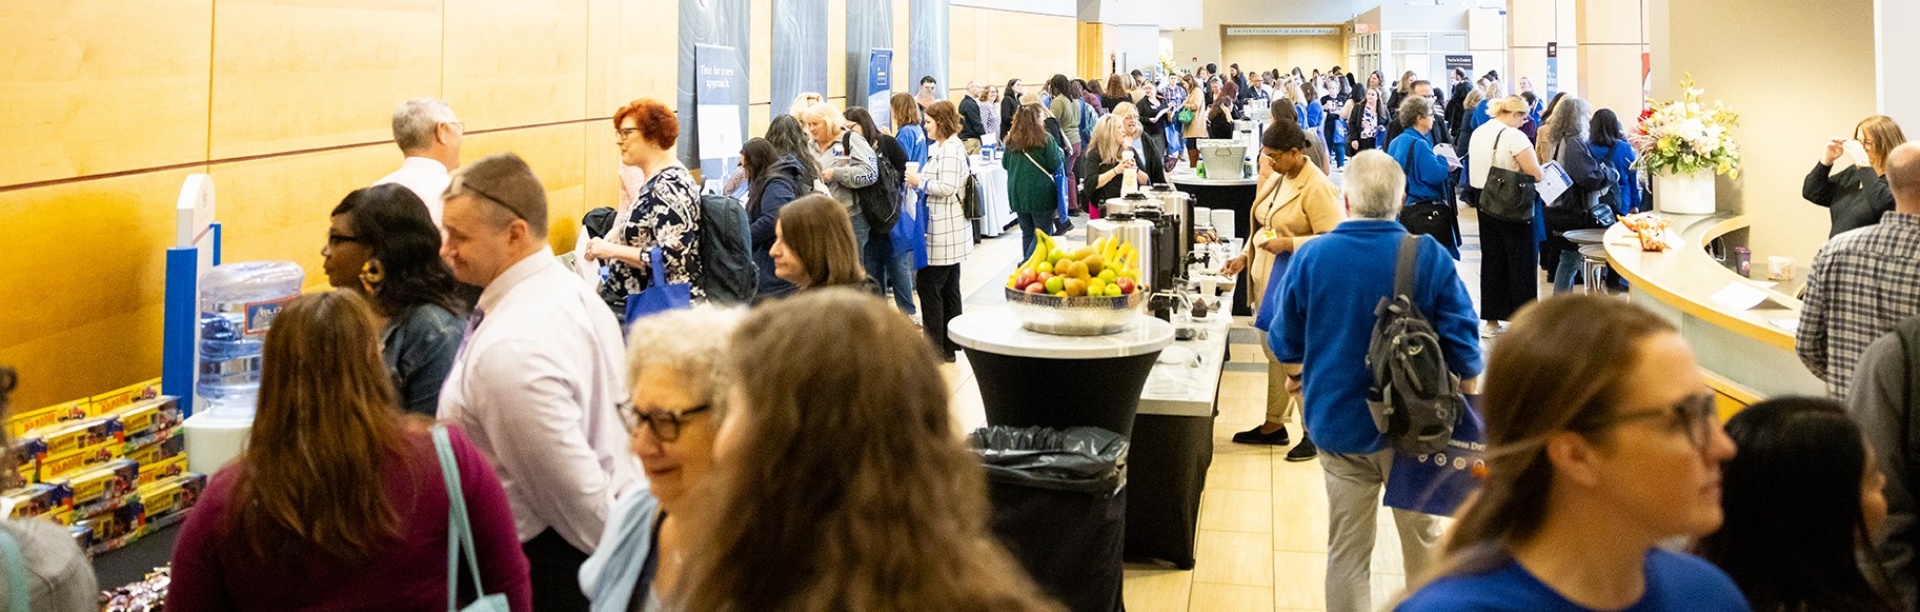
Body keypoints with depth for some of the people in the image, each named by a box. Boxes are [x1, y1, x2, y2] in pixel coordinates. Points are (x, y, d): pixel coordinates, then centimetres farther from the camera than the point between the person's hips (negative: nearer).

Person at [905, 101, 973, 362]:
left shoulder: (950, 149, -15)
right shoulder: (943, 147, 17)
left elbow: (947, 187, -23)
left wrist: (920, 182, -12)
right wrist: (919, 182, 7)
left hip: (944, 231, -11)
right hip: (948, 231, 11)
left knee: (928, 285, -5)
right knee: (948, 287, 13)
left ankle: (936, 347, 0)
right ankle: (950, 346, 20)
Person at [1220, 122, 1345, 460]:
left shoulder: (1317, 187, -16)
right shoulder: (1276, 179, 11)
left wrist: (1288, 243, -25)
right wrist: (1245, 257, 13)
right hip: (1268, 280, 9)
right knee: (1275, 355, 16)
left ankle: (1314, 433, 9)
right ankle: (1274, 425, 27)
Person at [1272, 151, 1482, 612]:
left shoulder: (1310, 257, -11)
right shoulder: (1430, 257, -13)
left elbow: (1285, 343, 1)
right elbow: (1462, 347, -9)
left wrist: (1296, 375, 23)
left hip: (1338, 423, 0)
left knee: (1346, 550, 11)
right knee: (1422, 537, 20)